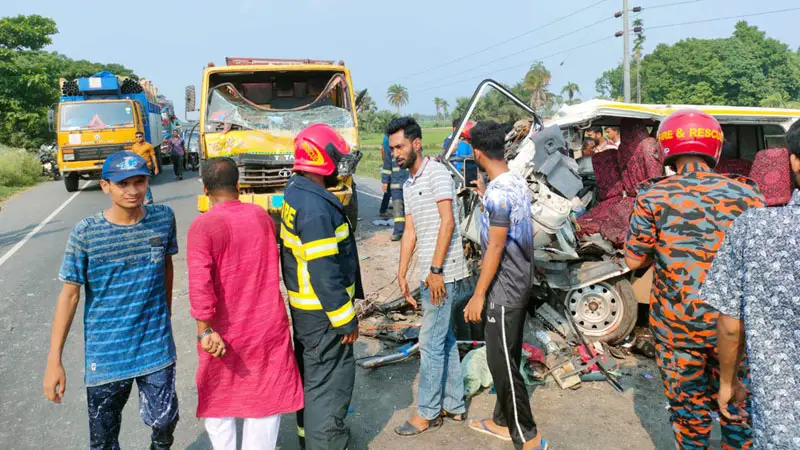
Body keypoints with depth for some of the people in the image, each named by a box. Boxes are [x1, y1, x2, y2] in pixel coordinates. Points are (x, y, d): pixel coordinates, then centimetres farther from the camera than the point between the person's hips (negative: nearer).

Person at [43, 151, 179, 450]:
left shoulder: (164, 218, -6)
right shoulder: (85, 233, -13)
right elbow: (69, 295, -9)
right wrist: (54, 360, -9)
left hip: (157, 347, 2)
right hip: (106, 355, -1)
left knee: (165, 419, 12)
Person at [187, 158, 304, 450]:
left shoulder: (203, 225, -14)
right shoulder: (262, 216, 1)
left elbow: (199, 281, -24)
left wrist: (205, 329, -22)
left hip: (226, 332, -3)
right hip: (268, 326, 3)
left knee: (218, 401, 18)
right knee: (268, 398, 15)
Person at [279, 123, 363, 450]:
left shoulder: (295, 191, 6)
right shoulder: (315, 207, -26)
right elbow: (324, 273, -26)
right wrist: (346, 321, -18)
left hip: (304, 307, 10)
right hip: (322, 313, -10)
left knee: (311, 375, 24)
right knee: (330, 383, 2)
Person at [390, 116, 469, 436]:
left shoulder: (436, 172, -10)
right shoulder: (408, 185, 16)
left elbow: (447, 222, -17)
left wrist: (436, 270, -20)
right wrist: (401, 274, 11)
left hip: (443, 274, -9)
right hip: (429, 275, 9)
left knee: (430, 344, -1)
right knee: (444, 341, 15)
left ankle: (427, 413, 12)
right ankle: (454, 406, 27)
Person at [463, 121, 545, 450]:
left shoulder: (498, 192, -22)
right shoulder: (518, 182, 7)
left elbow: (496, 248, -22)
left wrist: (478, 294, -16)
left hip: (504, 290, -10)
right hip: (518, 285, 10)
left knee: (501, 362, -1)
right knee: (506, 358, 18)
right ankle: (503, 421, 32)